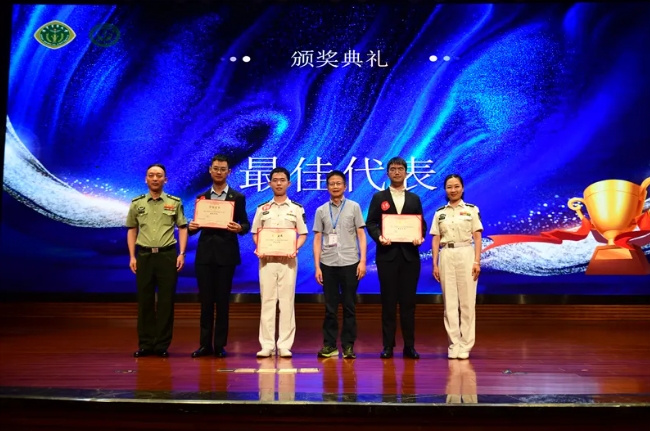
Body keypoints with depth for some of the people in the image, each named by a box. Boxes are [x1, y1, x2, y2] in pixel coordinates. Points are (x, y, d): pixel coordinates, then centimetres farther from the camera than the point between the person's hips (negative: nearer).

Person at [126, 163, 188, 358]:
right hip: (144, 255, 1)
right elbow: (132, 230, 12)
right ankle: (145, 344, 15)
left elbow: (183, 228, 5)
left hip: (167, 255, -1)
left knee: (166, 301, 1)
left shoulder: (174, 202, 5)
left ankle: (162, 345, 10)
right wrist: (132, 256, 5)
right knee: (145, 301, 5)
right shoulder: (137, 203, 9)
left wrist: (182, 254, -5)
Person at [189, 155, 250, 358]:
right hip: (205, 254, 2)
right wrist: (192, 227, -10)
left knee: (222, 300, 3)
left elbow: (246, 224, 1)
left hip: (226, 254, -2)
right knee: (205, 300, 5)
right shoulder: (201, 198, 11)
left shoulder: (237, 197, 4)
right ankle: (205, 344, 14)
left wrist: (239, 228, -20)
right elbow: (197, 225, 12)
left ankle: (220, 345, 11)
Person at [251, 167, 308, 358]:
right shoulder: (262, 209, 10)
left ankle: (285, 345, 5)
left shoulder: (297, 208, 6)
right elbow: (255, 234, 11)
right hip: (266, 259, 1)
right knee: (267, 301, 1)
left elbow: (303, 234, 6)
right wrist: (258, 248, -7)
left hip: (288, 259, -1)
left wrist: (295, 249, -12)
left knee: (287, 301, 0)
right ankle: (267, 345, 6)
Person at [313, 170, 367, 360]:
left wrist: (362, 261, -4)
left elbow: (361, 235, 5)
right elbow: (317, 239, 7)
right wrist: (317, 266, 2)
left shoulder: (354, 207, 6)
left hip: (349, 263, -1)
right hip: (328, 264, 1)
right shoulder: (321, 210, 8)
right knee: (330, 307, 6)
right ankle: (329, 344, 14)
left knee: (349, 306, 4)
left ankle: (348, 345, 12)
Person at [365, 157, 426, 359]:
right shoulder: (379, 197, 9)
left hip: (410, 255, 1)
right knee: (388, 301, 2)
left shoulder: (414, 199, 13)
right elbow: (370, 223, 3)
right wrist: (379, 237, -15)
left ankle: (409, 346, 11)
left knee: (408, 301, 4)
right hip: (387, 254, -1)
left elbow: (422, 224, 11)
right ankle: (388, 346, 9)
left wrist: (420, 237, -10)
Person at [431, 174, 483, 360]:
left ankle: (465, 345, 8)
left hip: (466, 255, -2)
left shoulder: (472, 210, 4)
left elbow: (477, 237, 1)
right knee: (450, 302, 3)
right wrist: (435, 264, 1)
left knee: (467, 301, 0)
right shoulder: (439, 213, 9)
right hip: (446, 257, 2)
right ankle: (454, 344, 10)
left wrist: (477, 261, -7)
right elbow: (435, 240, 8)